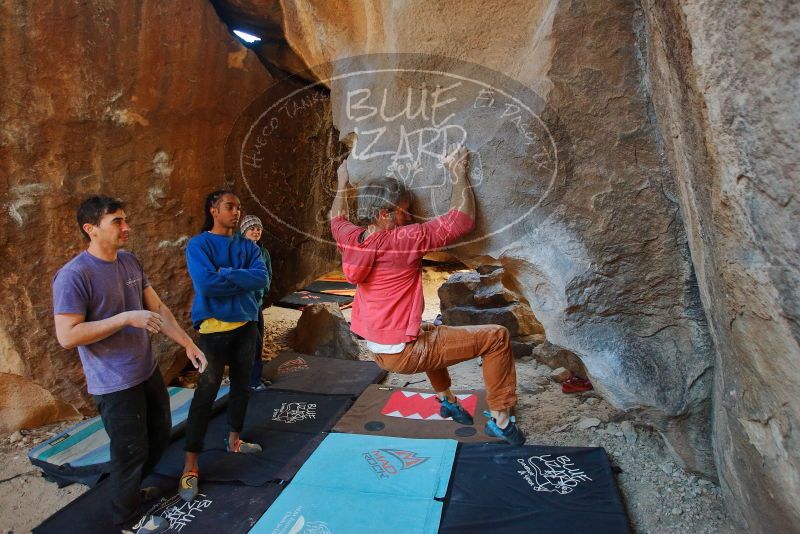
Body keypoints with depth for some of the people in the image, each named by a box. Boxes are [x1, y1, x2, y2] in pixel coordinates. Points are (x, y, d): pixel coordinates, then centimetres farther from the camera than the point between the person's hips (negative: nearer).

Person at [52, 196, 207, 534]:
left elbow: (158, 308, 6)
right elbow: (67, 336, -24)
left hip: (148, 371, 8)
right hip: (115, 384, -8)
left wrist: (188, 344, 0)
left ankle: (130, 489, 48)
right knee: (131, 450, 8)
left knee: (160, 435, 22)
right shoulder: (74, 276, -21)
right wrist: (127, 318, -27)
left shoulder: (131, 262, 3)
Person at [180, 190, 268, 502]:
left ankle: (234, 440, 37)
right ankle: (190, 466, 6)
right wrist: (241, 279, -13)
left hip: (246, 325, 5)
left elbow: (261, 278, -10)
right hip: (214, 328, -5)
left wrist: (225, 274, -16)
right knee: (206, 393, -5)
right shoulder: (199, 245, -9)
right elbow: (206, 284, -24)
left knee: (241, 386, 16)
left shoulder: (248, 246, 5)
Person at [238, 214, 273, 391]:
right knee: (255, 341, -5)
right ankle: (254, 380, 9)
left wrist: (265, 289, 2)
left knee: (258, 341, 12)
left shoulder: (263, 252, 6)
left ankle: (255, 376, 26)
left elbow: (268, 274, 16)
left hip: (258, 302, 7)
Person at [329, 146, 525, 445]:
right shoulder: (404, 240, -22)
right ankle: (501, 420, 8)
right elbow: (462, 221, -17)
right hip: (405, 354, -8)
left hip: (379, 351, 8)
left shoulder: (351, 240, -2)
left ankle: (446, 399, 42)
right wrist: (458, 173, -7)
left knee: (429, 331, 39)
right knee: (496, 336, -1)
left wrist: (342, 183, 34)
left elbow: (337, 219, 23)